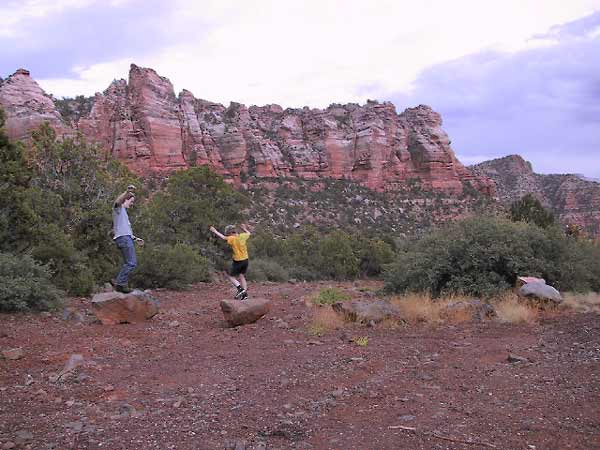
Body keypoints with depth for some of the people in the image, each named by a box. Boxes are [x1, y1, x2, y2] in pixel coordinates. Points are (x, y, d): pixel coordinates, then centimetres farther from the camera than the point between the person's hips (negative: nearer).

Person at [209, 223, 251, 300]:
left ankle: (240, 288, -7)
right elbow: (248, 233, 21)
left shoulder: (233, 239, -17)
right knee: (242, 276, 20)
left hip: (237, 261, -7)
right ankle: (245, 294, 15)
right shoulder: (242, 236, 1)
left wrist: (215, 231, -8)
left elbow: (223, 237, -17)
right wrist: (244, 229, 38)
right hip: (245, 260, 7)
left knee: (230, 276, 11)